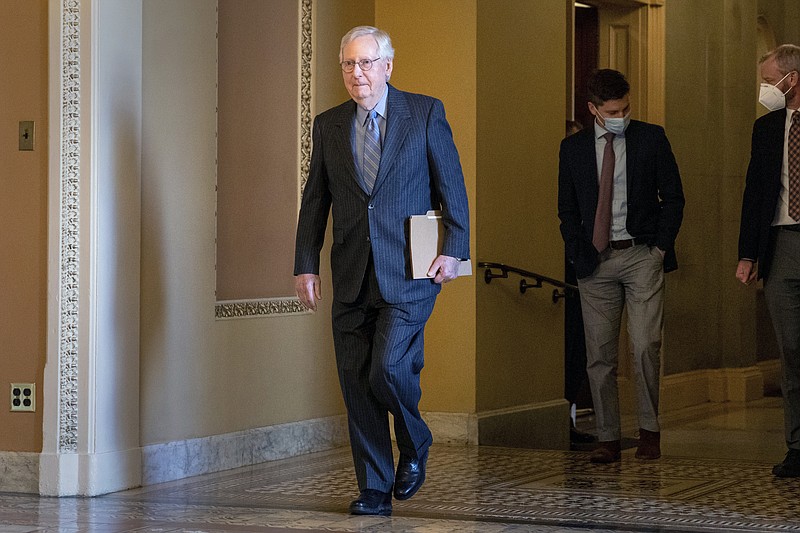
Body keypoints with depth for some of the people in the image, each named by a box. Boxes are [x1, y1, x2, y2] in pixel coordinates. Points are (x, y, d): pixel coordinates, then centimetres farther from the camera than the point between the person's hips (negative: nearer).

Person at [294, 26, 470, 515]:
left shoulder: (425, 113, 1)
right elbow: (315, 200, 13)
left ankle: (415, 444, 13)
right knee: (356, 384, 3)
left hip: (408, 273, -4)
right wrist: (306, 265, 6)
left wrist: (454, 250, -7)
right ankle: (375, 490, 12)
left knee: (388, 369, -17)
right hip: (352, 279, 4)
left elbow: (452, 186, 1)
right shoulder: (329, 125, 10)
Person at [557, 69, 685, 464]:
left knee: (645, 347, -12)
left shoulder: (651, 138, 3)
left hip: (642, 256, -2)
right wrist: (578, 255, 1)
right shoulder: (573, 148, 8)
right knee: (599, 356, 2)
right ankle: (608, 439, 7)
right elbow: (567, 208, 13)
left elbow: (673, 197, 6)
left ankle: (649, 431, 2)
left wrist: (661, 247, -2)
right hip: (595, 261, 2)